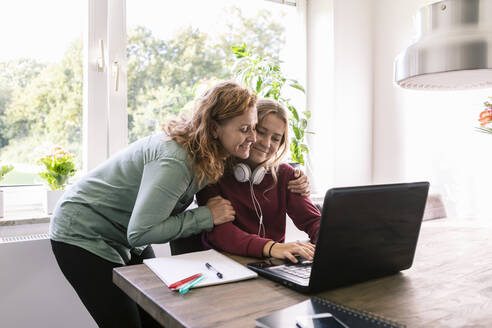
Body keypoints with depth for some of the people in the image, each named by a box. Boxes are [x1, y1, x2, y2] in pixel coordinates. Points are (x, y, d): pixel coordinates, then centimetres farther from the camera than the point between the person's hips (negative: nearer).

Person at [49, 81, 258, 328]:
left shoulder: (209, 157, -8)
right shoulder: (175, 161, -35)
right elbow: (140, 232, -33)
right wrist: (206, 216, -28)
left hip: (130, 235, 8)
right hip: (83, 236, -8)